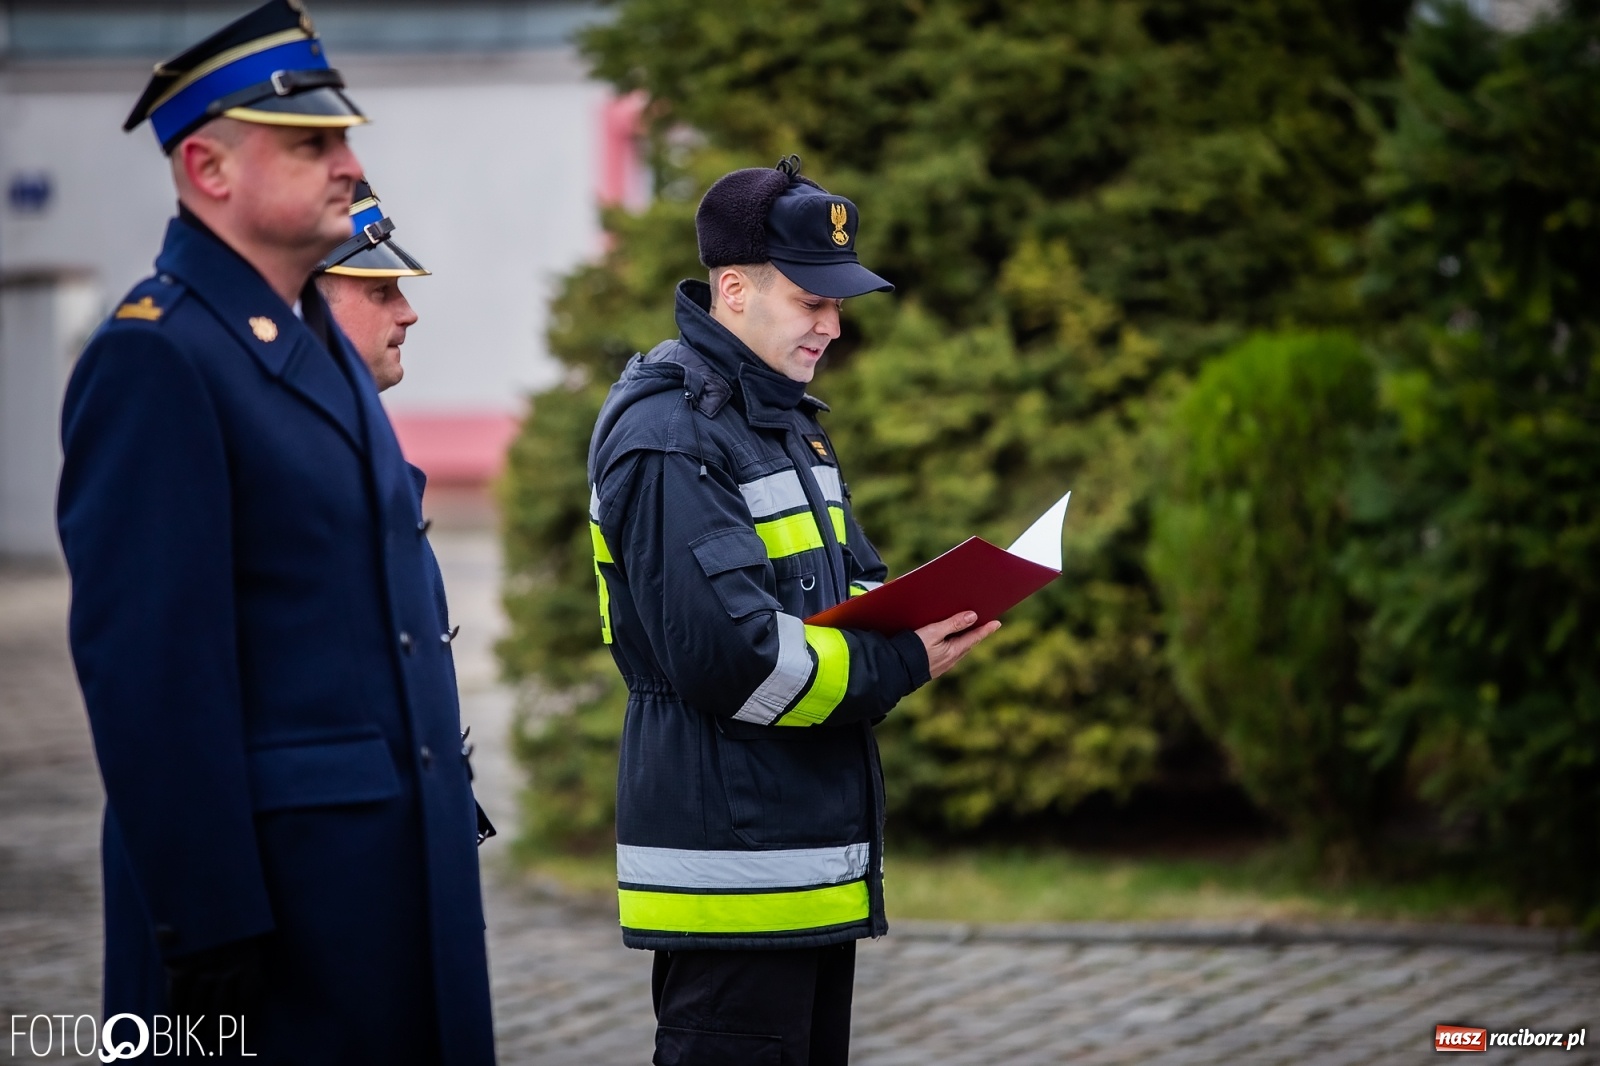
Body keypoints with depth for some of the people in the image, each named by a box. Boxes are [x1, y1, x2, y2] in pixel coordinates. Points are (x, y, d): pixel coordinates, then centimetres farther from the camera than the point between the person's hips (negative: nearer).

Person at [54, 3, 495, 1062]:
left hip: (398, 865, 9)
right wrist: (208, 927, -22)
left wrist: (447, 809, 20)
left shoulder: (322, 348, 17)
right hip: (272, 873, -9)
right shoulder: (154, 359, -14)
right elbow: (145, 665, -19)